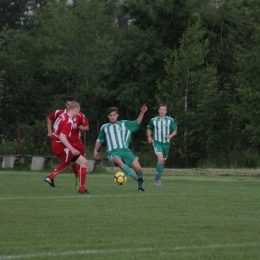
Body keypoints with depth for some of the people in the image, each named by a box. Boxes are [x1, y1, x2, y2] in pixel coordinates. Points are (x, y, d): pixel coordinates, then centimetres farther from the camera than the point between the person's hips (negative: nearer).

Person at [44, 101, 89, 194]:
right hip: (62, 147, -10)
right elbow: (62, 137, -28)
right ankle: (82, 189, -7)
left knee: (69, 161, 35)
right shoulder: (69, 121, -21)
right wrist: (72, 149, -32)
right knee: (84, 162, -8)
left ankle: (51, 176, 31)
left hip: (55, 145, 10)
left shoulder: (62, 116, 7)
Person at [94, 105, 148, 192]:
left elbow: (137, 123, 8)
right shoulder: (104, 127, 16)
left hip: (125, 150, 1)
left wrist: (142, 112, -4)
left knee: (138, 168, -16)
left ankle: (140, 185, 10)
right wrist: (95, 150, 22)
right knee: (119, 161, -38)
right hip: (113, 152, -1)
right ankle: (137, 178, -47)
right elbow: (99, 140, 28)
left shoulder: (124, 124, 13)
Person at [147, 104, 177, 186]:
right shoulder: (153, 120, 0)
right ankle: (158, 179, -18)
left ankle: (157, 177, 36)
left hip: (166, 143, 3)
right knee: (160, 159, -24)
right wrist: (149, 137, -1)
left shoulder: (170, 120, -1)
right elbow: (149, 129, 17)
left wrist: (170, 136, -16)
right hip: (157, 142, -3)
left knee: (163, 161, 13)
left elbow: (175, 131, 5)